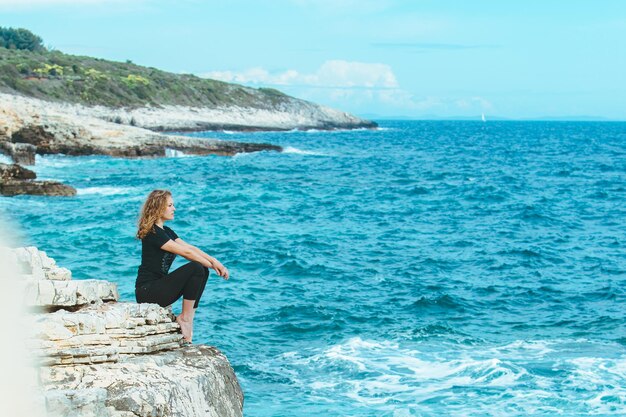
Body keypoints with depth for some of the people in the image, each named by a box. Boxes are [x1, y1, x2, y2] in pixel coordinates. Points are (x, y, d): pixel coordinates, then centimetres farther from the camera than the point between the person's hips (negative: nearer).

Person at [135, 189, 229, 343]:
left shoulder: (166, 231, 16)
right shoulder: (152, 233, -15)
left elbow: (191, 247, 8)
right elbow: (185, 252, -17)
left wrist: (215, 261, -7)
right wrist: (212, 265, -11)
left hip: (159, 286, 10)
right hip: (147, 291, -10)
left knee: (202, 271, 0)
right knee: (195, 268, -22)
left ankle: (188, 317, -4)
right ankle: (185, 318, -12)